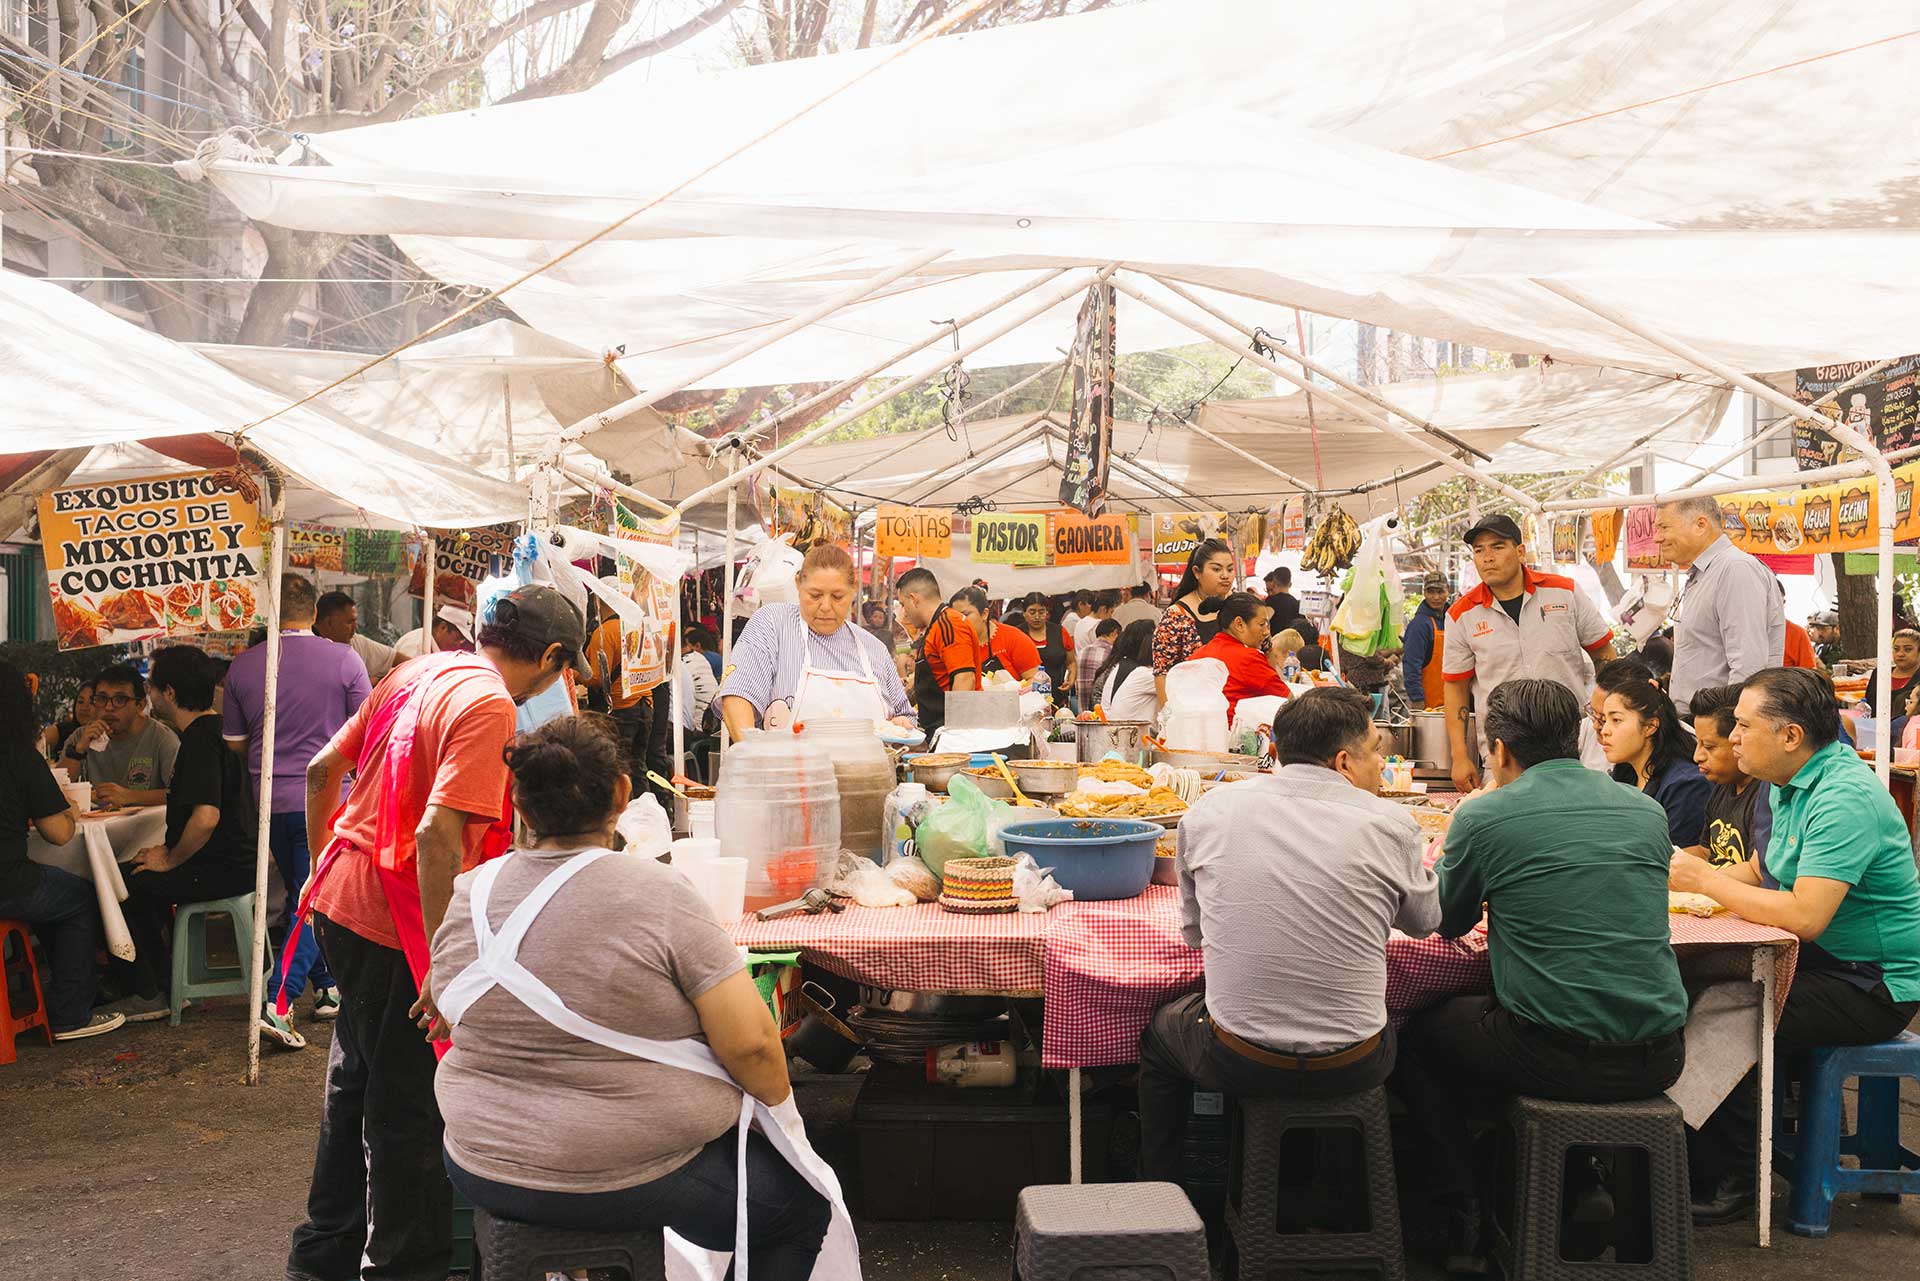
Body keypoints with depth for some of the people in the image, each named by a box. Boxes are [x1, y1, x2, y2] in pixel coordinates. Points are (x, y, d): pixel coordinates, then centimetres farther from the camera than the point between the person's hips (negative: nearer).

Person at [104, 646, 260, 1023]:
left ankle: (146, 995, 8)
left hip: (221, 871, -10)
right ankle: (165, 984, 21)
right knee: (134, 879, 20)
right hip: (233, 862, 10)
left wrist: (170, 860, -16)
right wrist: (170, 850, 16)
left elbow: (206, 817, -32)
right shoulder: (215, 728, 12)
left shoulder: (200, 741, -21)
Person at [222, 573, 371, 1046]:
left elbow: (235, 741, 8)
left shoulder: (243, 666, 0)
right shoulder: (344, 660, -10)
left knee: (300, 894, 19)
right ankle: (278, 1002, -11)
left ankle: (327, 988, 27)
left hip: (270, 799, 4)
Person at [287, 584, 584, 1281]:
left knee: (356, 1083, 24)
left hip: (340, 903, 9)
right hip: (395, 928, -9)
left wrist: (323, 866, 27)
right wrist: (444, 964, -25)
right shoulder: (489, 706, -18)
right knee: (410, 1108, 6)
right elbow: (437, 835, -28)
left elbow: (322, 769, 15)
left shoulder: (415, 674, 8)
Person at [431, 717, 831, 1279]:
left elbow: (457, 1015, 11)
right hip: (630, 1185, -6)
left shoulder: (467, 894, -4)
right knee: (802, 1202, 17)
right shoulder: (659, 896, -19)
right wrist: (781, 1107, -1)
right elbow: (750, 1044, -20)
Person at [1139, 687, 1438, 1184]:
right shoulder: (1390, 824, -8)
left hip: (1239, 1064, 0)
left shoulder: (1208, 811, -3)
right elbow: (1425, 920, 12)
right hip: (1352, 1069, 1)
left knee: (1160, 1031, 32)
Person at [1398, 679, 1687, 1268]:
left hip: (1557, 1061, -5)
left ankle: (1463, 1223, 24)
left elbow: (1448, 921, 11)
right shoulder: (1647, 811, 8)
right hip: (1659, 1059, 5)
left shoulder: (1485, 815, -6)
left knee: (1420, 1034, 22)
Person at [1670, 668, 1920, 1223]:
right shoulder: (1796, 783, 7)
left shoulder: (1844, 798, -25)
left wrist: (1704, 880, -21)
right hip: (1828, 964, 10)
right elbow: (1761, 872, 14)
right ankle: (1697, 1160, 5)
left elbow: (1805, 916, -31)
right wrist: (1686, 875, -3)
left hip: (1874, 988, -10)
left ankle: (1729, 1182, -4)